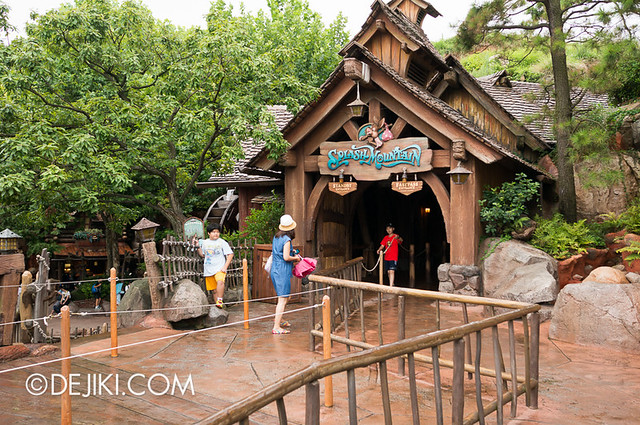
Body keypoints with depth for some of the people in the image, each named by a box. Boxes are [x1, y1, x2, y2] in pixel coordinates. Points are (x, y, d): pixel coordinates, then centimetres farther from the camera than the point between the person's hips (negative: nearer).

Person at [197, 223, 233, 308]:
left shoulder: (222, 242, -1)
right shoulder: (205, 242, 12)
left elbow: (230, 254, -1)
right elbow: (202, 254, 24)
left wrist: (225, 267, -10)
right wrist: (198, 247, 7)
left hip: (219, 269, -4)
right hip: (208, 270, 4)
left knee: (220, 282, -31)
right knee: (215, 289, 8)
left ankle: (220, 301, -29)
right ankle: (217, 304, 18)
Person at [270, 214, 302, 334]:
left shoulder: (276, 237, 11)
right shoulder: (286, 240, -15)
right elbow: (286, 257, -20)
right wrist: (296, 258, -3)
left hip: (274, 271, 9)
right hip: (282, 272, -9)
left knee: (285, 297, 23)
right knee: (282, 299, -6)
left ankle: (278, 319, 36)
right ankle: (276, 327, -6)